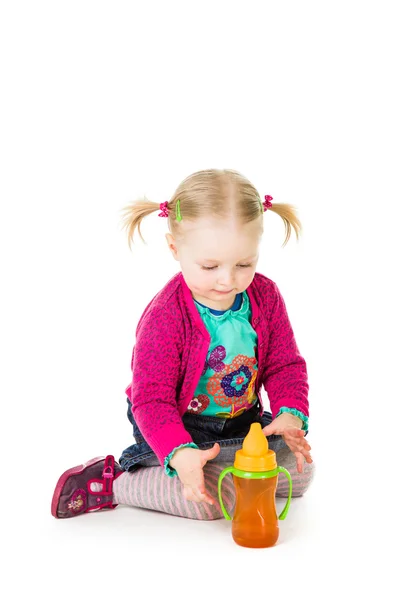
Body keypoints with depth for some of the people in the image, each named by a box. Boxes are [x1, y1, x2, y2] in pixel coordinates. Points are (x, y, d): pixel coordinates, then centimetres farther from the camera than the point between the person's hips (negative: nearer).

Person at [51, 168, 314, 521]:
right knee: (213, 498, -26)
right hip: (183, 427, -6)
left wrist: (291, 416, -23)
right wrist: (181, 455, -43)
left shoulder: (265, 296, -9)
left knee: (300, 471, 1)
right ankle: (109, 482, -9)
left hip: (243, 422, 6)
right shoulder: (164, 317, -25)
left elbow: (285, 366, -2)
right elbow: (151, 399, -26)